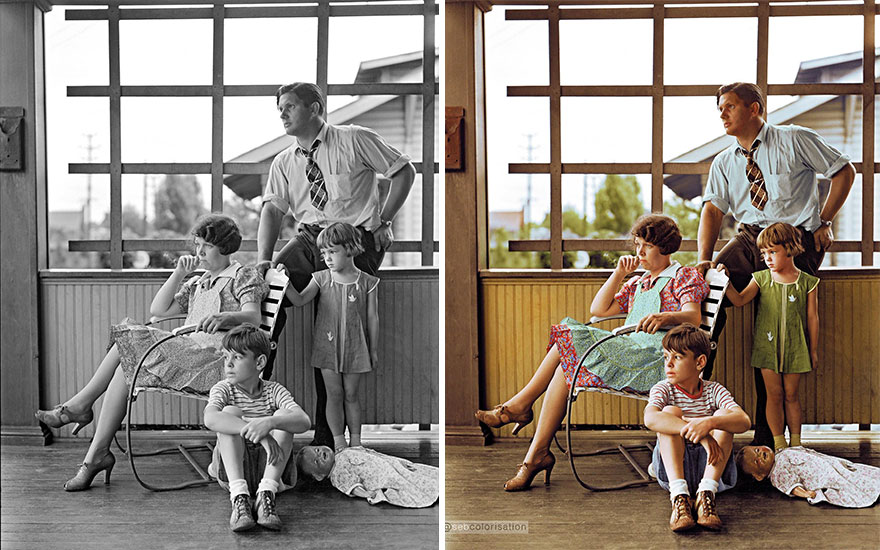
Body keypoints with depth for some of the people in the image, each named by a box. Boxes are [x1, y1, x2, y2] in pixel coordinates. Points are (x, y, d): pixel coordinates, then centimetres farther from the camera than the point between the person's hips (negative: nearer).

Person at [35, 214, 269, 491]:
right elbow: (158, 310, 20)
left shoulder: (243, 276, 6)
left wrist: (223, 317, -34)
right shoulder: (198, 283, 29)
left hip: (215, 353, -8)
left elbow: (253, 317, -13)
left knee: (126, 365, -18)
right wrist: (178, 274, 10)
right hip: (189, 349, 8)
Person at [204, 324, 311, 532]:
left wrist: (269, 423, -43)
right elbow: (210, 419, -31)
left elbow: (304, 422, -23)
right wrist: (259, 434, -42)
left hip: (269, 468, 1)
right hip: (231, 469, 0)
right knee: (230, 412, -23)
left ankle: (266, 494, -32)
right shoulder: (223, 389, -6)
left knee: (283, 415, -21)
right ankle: (239, 497, -37)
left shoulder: (274, 390, -4)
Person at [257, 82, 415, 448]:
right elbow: (272, 209, 3)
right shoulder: (284, 163, 14)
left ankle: (326, 432, -9)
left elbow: (404, 171, 4)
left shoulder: (355, 140, 1)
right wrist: (264, 258, -14)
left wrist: (382, 222, -4)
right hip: (309, 238, 5)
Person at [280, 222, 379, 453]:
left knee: (350, 395, 7)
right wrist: (286, 283, -20)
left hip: (355, 347, -1)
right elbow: (300, 300, -4)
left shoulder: (366, 283, -4)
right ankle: (338, 443, 13)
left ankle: (355, 442, 19)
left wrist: (373, 350, 4)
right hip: (327, 345, 1)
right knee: (334, 395, 4)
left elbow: (372, 318, 1)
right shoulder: (322, 279, 1)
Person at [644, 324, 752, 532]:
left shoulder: (714, 390, 0)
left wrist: (709, 423, -40)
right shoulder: (663, 389, -3)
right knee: (670, 412, -21)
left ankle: (707, 493, -31)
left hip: (710, 467, 1)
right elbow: (650, 419, -28)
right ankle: (679, 496, -36)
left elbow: (744, 422, -19)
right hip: (672, 470, -1)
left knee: (723, 415, -19)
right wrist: (700, 435, -38)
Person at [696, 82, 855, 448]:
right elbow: (713, 209, 3)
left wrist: (824, 222, 1)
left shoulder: (795, 140, 3)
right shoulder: (724, 163, 14)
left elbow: (844, 171, 7)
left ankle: (766, 434, -7)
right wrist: (704, 259, -13)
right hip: (749, 239, 5)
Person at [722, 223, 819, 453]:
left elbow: (812, 317, 4)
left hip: (795, 347, -1)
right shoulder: (761, 279, 2)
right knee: (774, 394, 3)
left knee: (791, 394, 8)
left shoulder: (807, 283, -1)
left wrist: (813, 349, 7)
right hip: (767, 345, 1)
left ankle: (796, 443, 20)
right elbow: (740, 300, -4)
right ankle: (779, 444, 13)